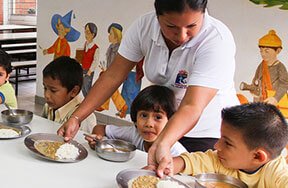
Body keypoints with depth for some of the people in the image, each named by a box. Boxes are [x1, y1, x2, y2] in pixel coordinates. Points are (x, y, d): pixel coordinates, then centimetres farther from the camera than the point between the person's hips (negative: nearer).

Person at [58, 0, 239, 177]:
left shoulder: (217, 40, -29)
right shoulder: (145, 25, -16)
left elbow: (192, 108, -38)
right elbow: (113, 77, -12)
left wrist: (161, 145, -54)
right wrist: (76, 118, -19)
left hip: (209, 132, -4)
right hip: (165, 125, 4)